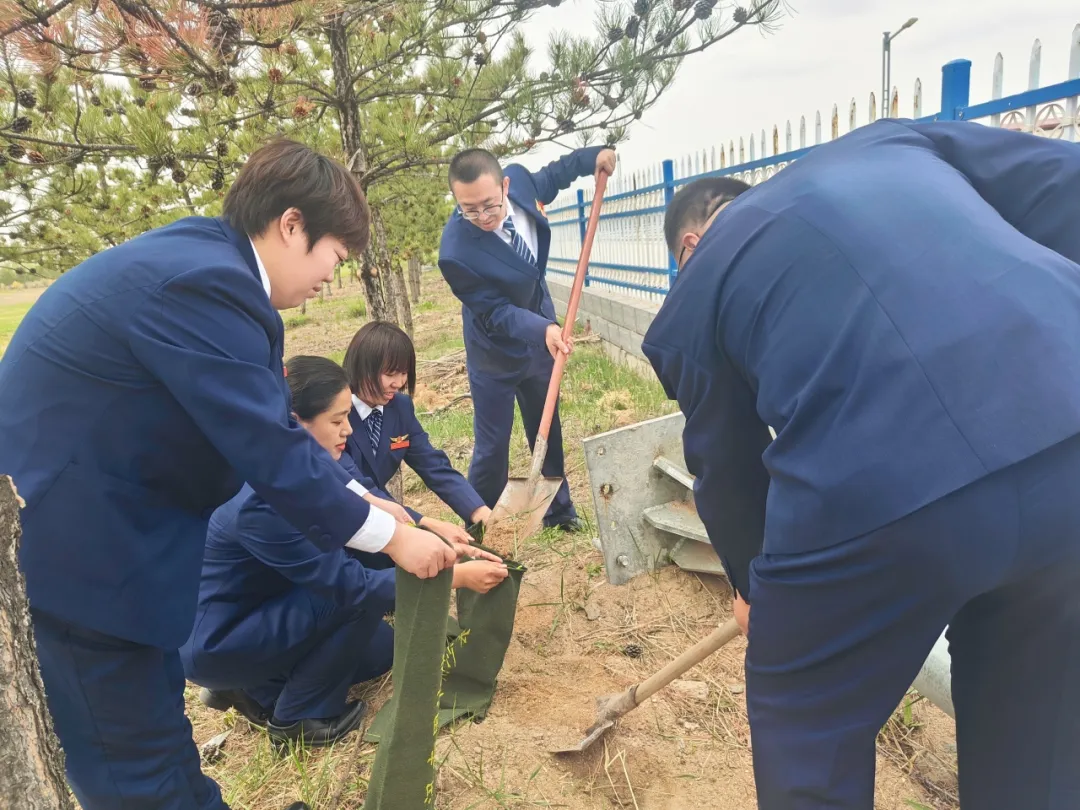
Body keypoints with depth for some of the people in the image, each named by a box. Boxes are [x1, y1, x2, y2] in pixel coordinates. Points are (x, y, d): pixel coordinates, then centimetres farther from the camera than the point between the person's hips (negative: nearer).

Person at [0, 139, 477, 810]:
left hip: (92, 528, 10)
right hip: (66, 544, -10)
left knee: (154, 717, 24)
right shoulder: (204, 281, -26)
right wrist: (391, 537, -11)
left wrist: (387, 512, 7)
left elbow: (277, 429, 9)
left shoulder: (205, 265, 7)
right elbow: (272, 453, -25)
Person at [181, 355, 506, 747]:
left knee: (382, 648, 9)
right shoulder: (263, 500, -34)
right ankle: (296, 717, -3)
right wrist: (452, 577, -30)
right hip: (213, 641, -8)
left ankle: (253, 687, 14)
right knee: (363, 594, -23)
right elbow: (350, 584, -32)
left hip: (263, 606, 8)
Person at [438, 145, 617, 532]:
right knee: (492, 446, 3)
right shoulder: (456, 252, -35)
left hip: (539, 337, 6)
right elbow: (495, 313, -27)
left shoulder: (519, 180, -17)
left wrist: (591, 156, -4)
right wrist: (544, 329, -41)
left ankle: (558, 508, 41)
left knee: (548, 430, 21)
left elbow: (550, 176, 8)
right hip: (496, 355, -6)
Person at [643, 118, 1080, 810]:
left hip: (878, 496, -4)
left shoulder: (695, 292, 17)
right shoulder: (892, 144, 25)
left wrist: (753, 582, 41)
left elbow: (726, 466, 23)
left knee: (805, 732, 25)